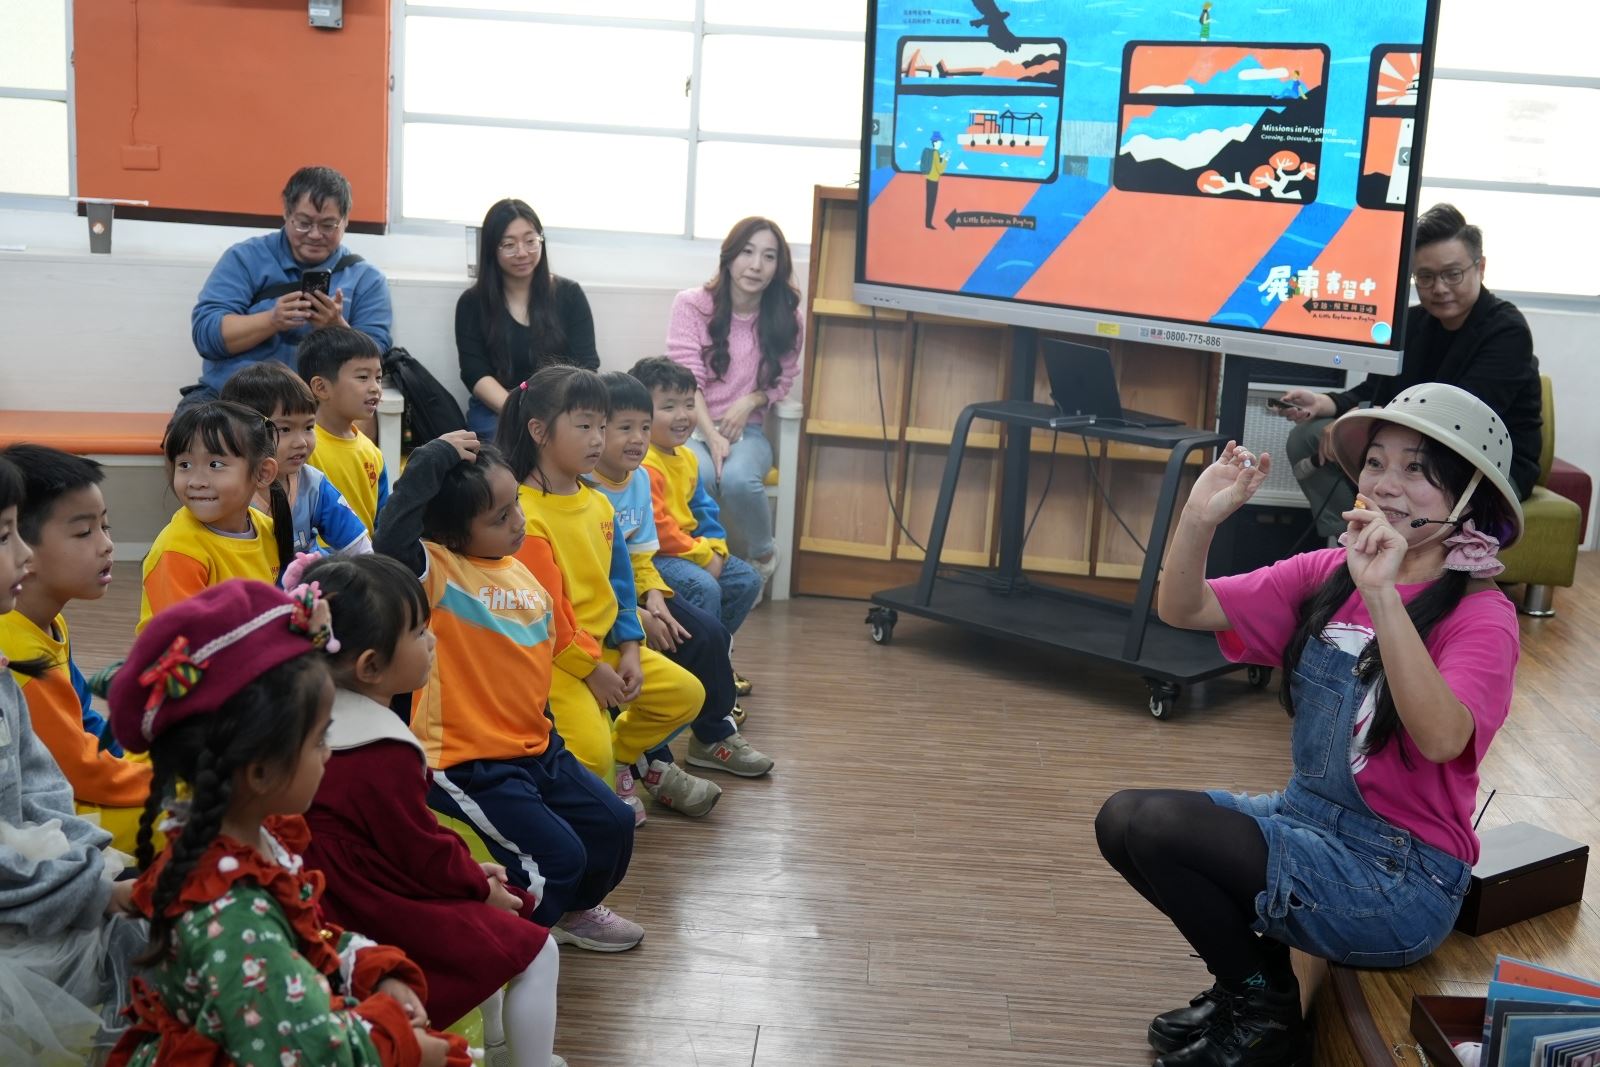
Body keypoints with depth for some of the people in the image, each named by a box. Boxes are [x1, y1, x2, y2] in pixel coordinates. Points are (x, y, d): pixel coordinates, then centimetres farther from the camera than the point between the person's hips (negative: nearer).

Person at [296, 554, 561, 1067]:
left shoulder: (321, 715, 2)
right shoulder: (384, 755, -29)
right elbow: (424, 851, -19)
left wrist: (470, 872, 12)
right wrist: (479, 883, 1)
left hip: (356, 894, 10)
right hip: (383, 919, -10)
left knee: (496, 924, 27)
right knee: (535, 953, -1)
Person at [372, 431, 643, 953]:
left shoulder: (520, 572, 6)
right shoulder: (438, 569, -17)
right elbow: (391, 538, -40)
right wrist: (433, 458, -33)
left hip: (535, 749, 8)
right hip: (465, 765, -8)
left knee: (613, 823, 9)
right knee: (558, 856, -15)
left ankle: (572, 909, 37)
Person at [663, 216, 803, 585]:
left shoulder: (787, 318, 1)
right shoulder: (691, 304, -5)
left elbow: (781, 382, 11)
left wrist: (750, 401, -11)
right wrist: (711, 435, -22)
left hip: (746, 430, 1)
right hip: (693, 426, -1)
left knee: (738, 479, -34)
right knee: (699, 475, -37)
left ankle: (762, 555, -3)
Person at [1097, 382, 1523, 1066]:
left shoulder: (1480, 615, -15)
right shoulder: (1329, 575, 3)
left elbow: (1442, 739, -34)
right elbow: (1182, 610, -1)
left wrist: (1383, 595, -43)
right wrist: (1200, 519, -20)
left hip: (1400, 880, -7)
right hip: (1306, 818, 7)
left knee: (1157, 826, -21)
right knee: (1121, 818, -9)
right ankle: (1244, 982, 13)